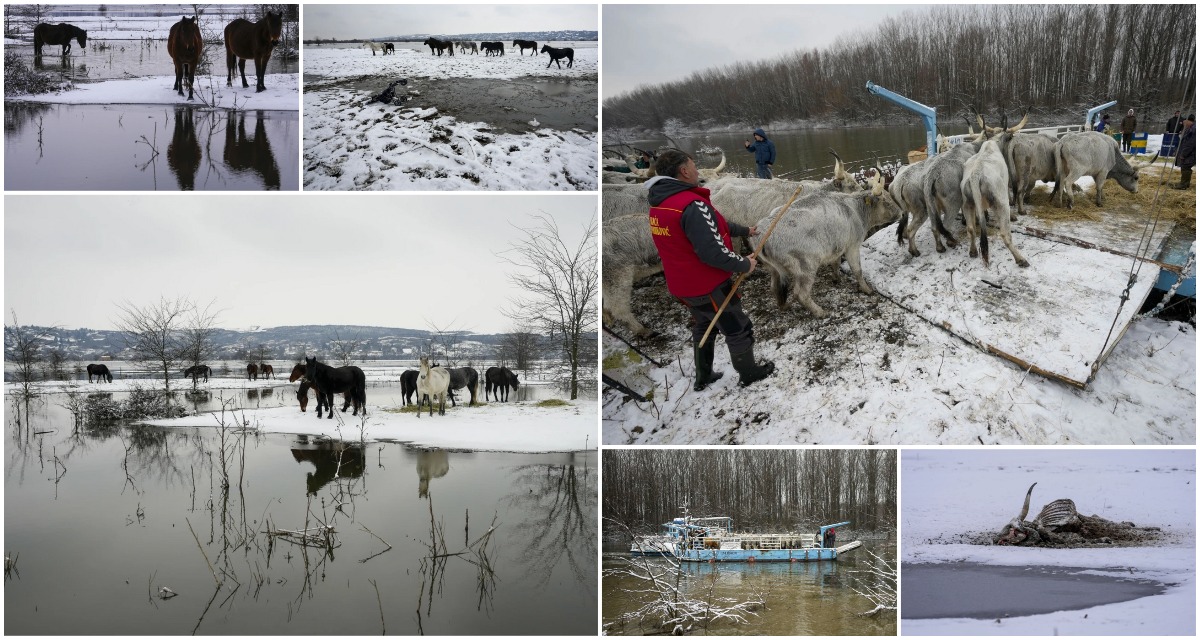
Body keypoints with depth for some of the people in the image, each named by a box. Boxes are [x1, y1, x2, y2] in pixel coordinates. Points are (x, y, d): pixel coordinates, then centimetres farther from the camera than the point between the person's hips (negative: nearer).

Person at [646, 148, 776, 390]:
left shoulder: (659, 204, 1)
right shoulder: (692, 205, -29)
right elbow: (712, 252, -32)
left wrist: (744, 231, 20)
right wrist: (744, 264, -16)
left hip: (682, 286, 8)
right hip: (710, 287, -8)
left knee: (703, 326, 29)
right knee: (738, 329, 13)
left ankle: (703, 377, 40)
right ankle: (750, 374, 31)